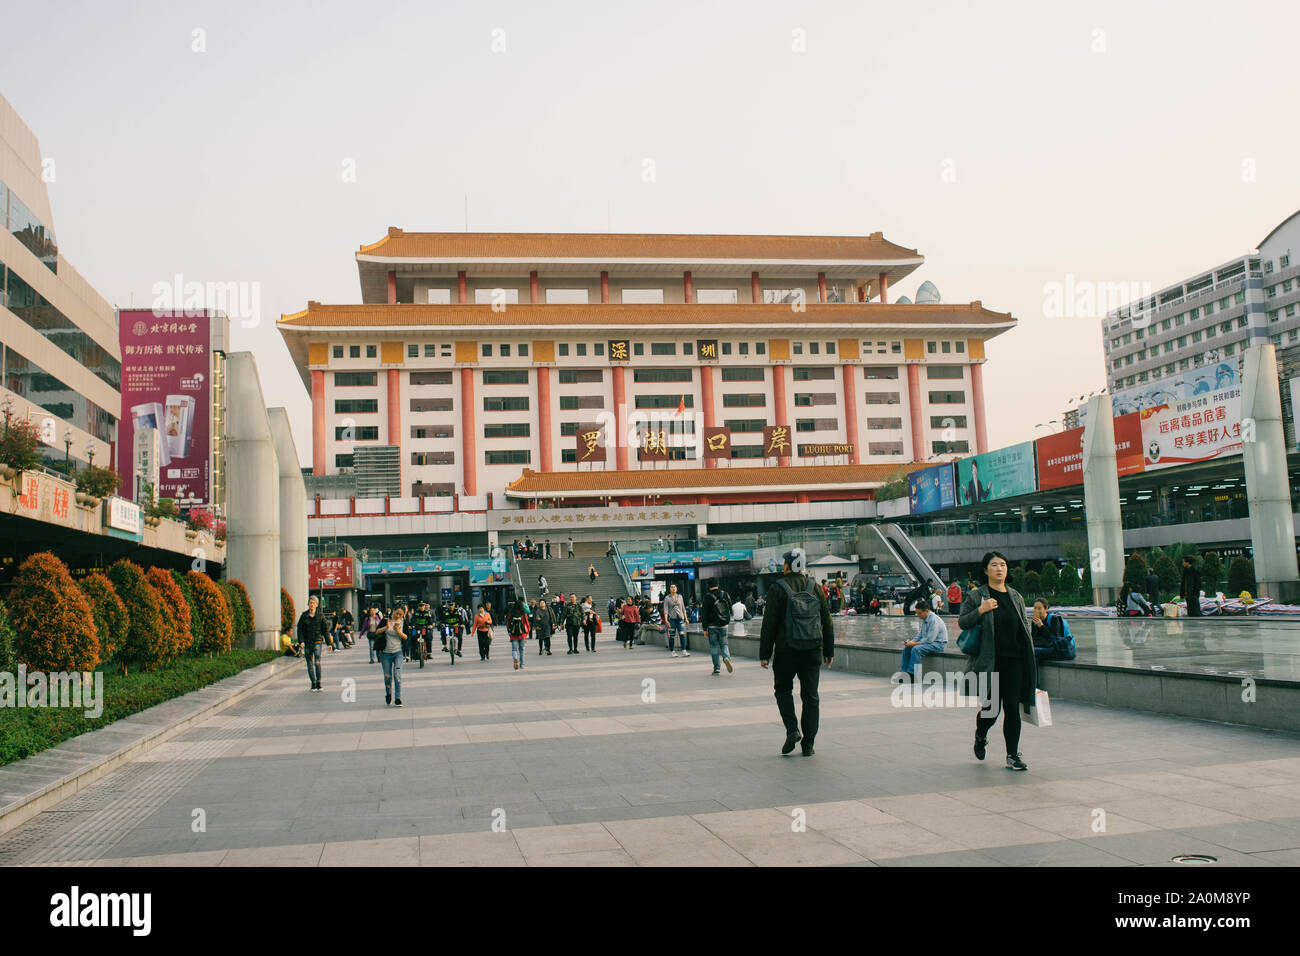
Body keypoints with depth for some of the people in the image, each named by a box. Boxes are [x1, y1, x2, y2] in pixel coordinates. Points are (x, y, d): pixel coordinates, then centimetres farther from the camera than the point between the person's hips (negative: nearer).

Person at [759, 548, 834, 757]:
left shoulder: (777, 589, -6)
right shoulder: (815, 589, 7)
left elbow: (769, 625, -7)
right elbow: (827, 623, 10)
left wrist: (764, 654, -2)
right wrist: (829, 651, 18)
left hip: (786, 651, -3)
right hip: (813, 652, 3)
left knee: (783, 690, 15)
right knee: (810, 696, 7)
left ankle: (792, 730, -2)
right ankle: (808, 744, 7)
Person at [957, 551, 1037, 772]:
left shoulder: (1016, 596, 13)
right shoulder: (975, 596, 1)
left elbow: (1024, 628, 17)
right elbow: (962, 622, 0)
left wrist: (1029, 657, 12)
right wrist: (981, 610, -17)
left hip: (1014, 660, 3)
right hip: (991, 661, -3)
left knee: (1012, 707, 1)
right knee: (992, 706, -3)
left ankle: (1013, 755, 8)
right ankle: (980, 736, 30)